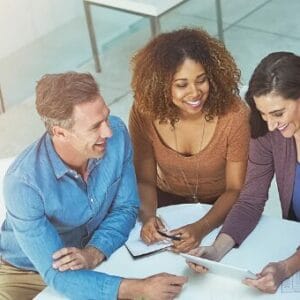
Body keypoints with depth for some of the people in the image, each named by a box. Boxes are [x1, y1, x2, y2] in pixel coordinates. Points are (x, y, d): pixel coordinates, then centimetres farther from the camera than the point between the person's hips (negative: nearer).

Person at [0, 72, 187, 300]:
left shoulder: (117, 134, -19)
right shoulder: (24, 183, -32)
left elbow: (125, 208, -6)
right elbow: (57, 275, -31)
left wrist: (94, 253, -24)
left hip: (94, 259, 4)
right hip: (25, 274, -4)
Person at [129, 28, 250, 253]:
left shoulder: (234, 115, -24)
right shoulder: (145, 112, -19)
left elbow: (236, 190, -17)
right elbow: (144, 179, -8)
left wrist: (201, 228, -34)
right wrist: (148, 216, -29)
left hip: (220, 208, -2)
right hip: (169, 202, 2)